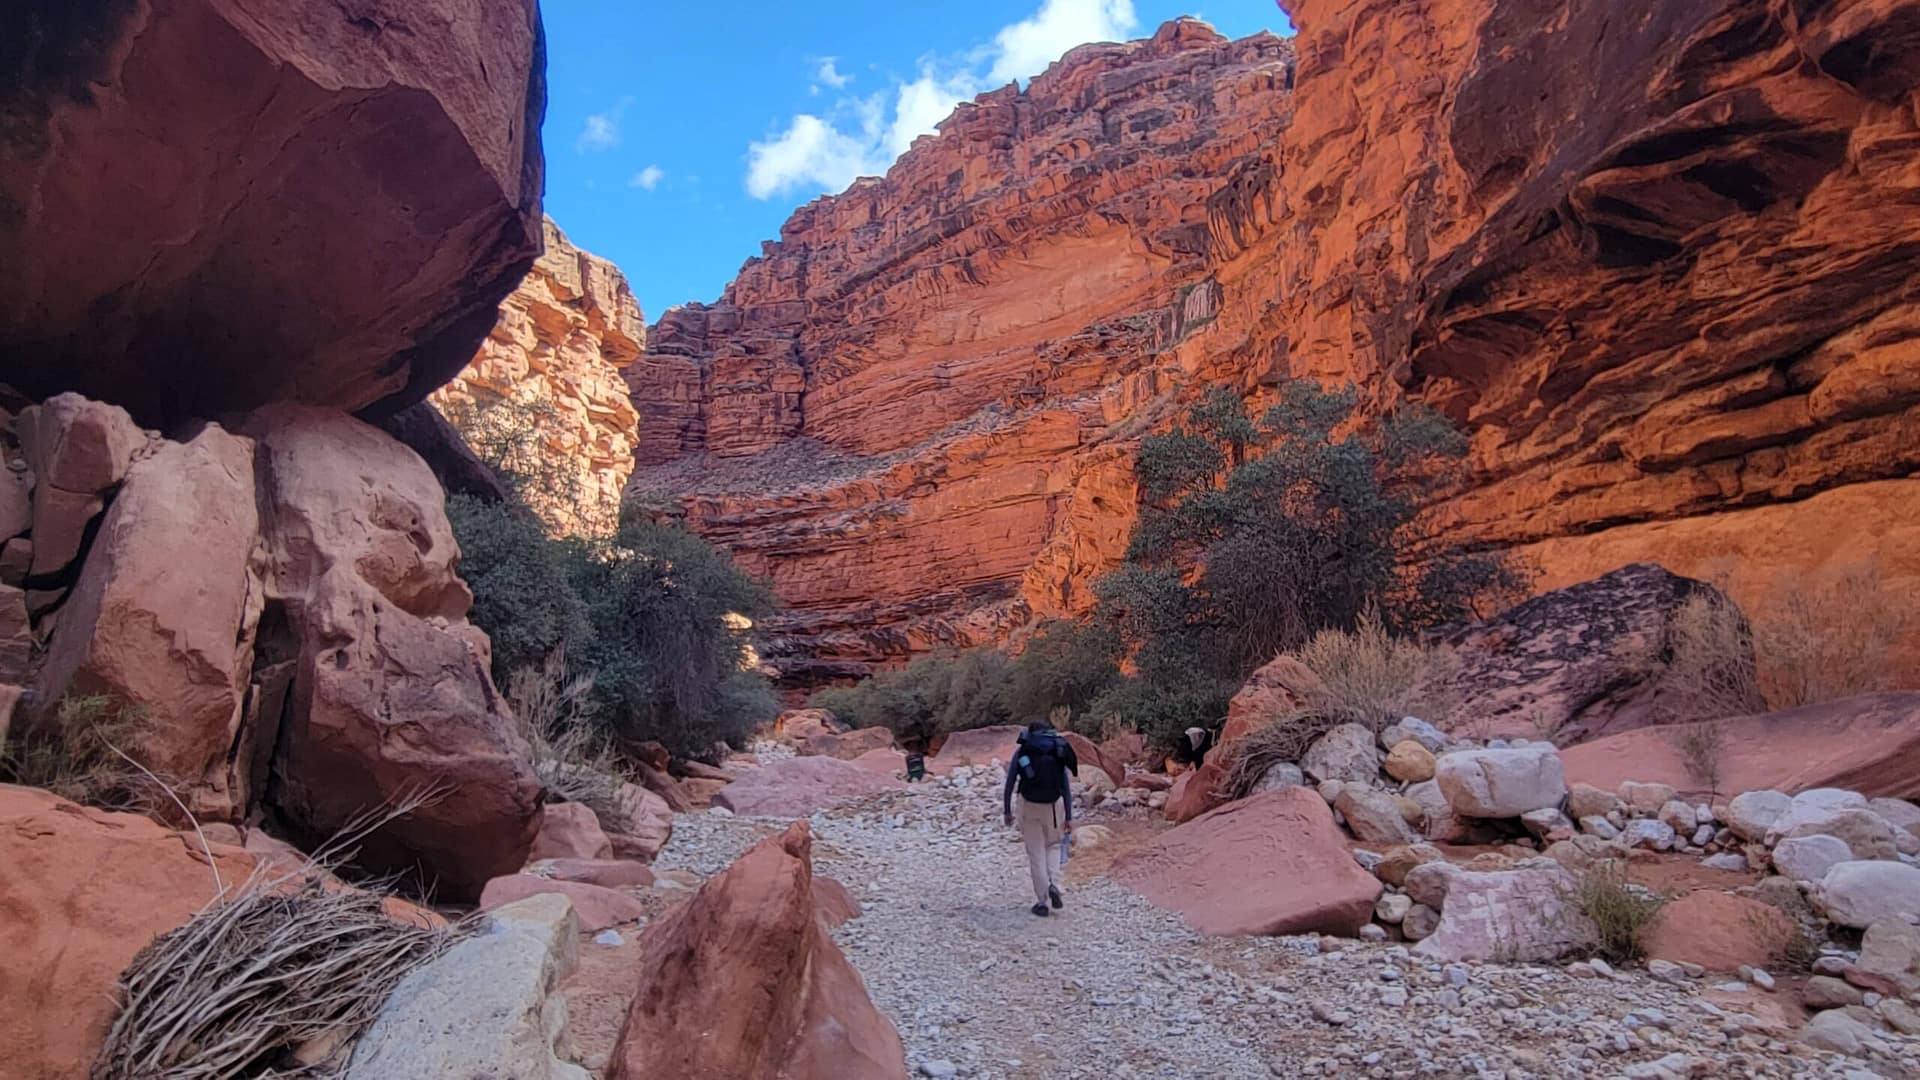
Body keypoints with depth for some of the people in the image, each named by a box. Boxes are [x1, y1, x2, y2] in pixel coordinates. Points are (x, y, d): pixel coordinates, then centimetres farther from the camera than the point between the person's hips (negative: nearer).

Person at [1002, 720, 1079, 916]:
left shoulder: (1021, 750, 3)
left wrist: (1007, 810, 8)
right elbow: (1066, 786, 1)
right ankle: (1053, 884, 0)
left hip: (1029, 805, -1)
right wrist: (1069, 817, 3)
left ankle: (1042, 902, 9)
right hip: (1054, 805, 1)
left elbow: (1009, 784, 1)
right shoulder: (1059, 752, 5)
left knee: (1036, 854, 8)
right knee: (1050, 848, 22)